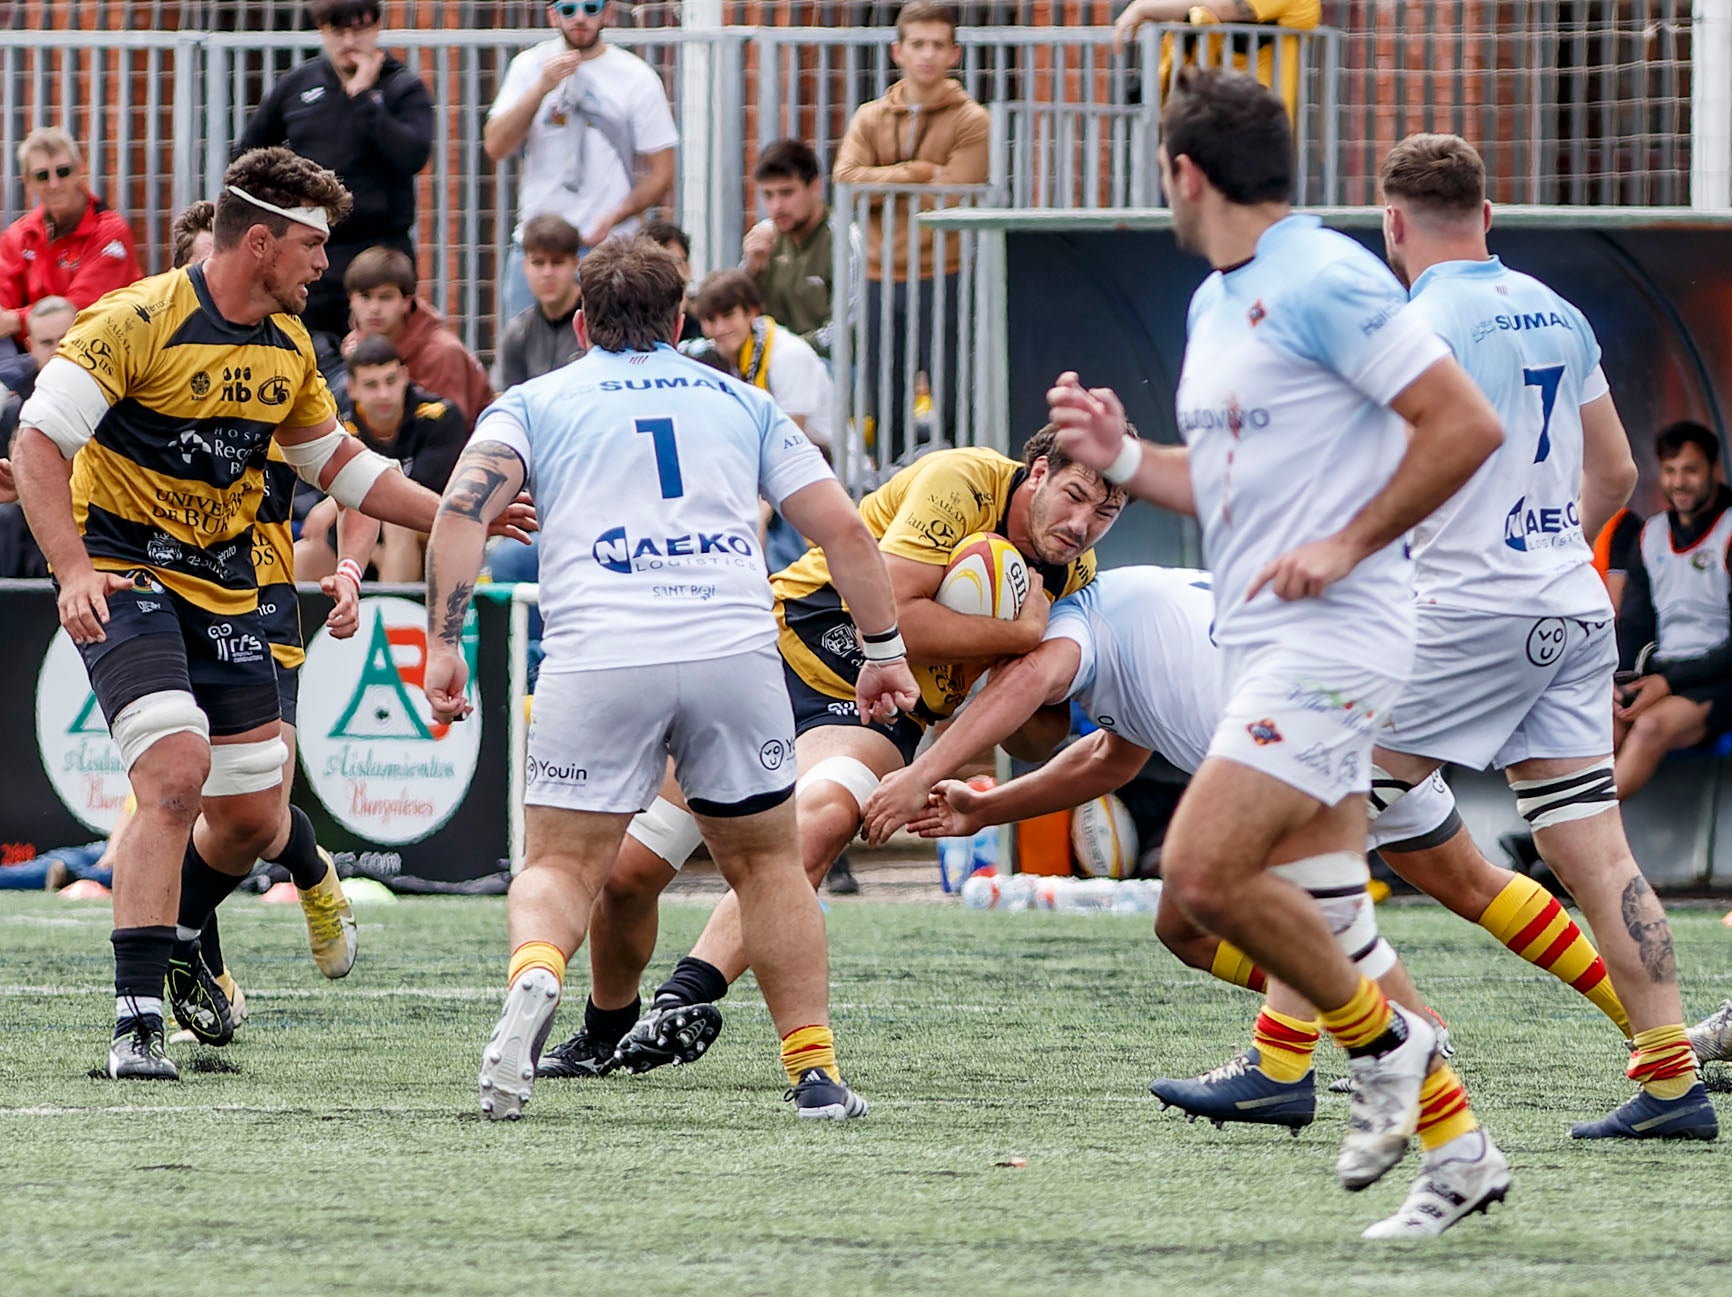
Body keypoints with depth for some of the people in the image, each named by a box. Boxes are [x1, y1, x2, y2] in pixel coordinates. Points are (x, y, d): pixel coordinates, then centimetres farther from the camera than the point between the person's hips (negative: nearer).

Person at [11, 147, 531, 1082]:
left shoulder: (288, 346, 7)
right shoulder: (140, 321, -17)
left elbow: (336, 462, 22)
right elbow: (37, 442, -19)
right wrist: (73, 570, -30)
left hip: (225, 587, 7)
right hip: (123, 577, -7)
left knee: (251, 818, 7)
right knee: (176, 774, -25)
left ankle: (176, 940, 39)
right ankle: (135, 1022, -24)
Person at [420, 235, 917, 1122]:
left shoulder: (534, 402, 18)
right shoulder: (742, 403, 23)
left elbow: (462, 509, 0)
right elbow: (844, 529, 16)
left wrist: (443, 645, 0)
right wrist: (884, 651, 23)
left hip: (598, 658, -1)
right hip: (735, 647, 1)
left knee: (561, 865, 7)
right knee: (766, 860, 18)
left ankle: (532, 976, -26)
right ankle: (815, 1072, 12)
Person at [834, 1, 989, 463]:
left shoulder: (971, 121, 0)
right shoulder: (870, 118, 12)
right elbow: (845, 181, -5)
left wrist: (883, 183, -4)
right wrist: (918, 173, -12)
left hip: (942, 281, -4)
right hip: (880, 281, 4)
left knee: (951, 406, -5)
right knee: (885, 409, 9)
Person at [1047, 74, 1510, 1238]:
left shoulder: (1326, 280, -13)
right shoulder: (1214, 304, 16)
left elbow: (1466, 425, -17)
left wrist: (1345, 544, -18)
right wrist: (1119, 457, 10)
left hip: (1332, 633, -10)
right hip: (1260, 647, 10)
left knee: (1205, 874, -19)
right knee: (1326, 921, 6)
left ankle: (1386, 1043, -2)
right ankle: (1457, 1151, 12)